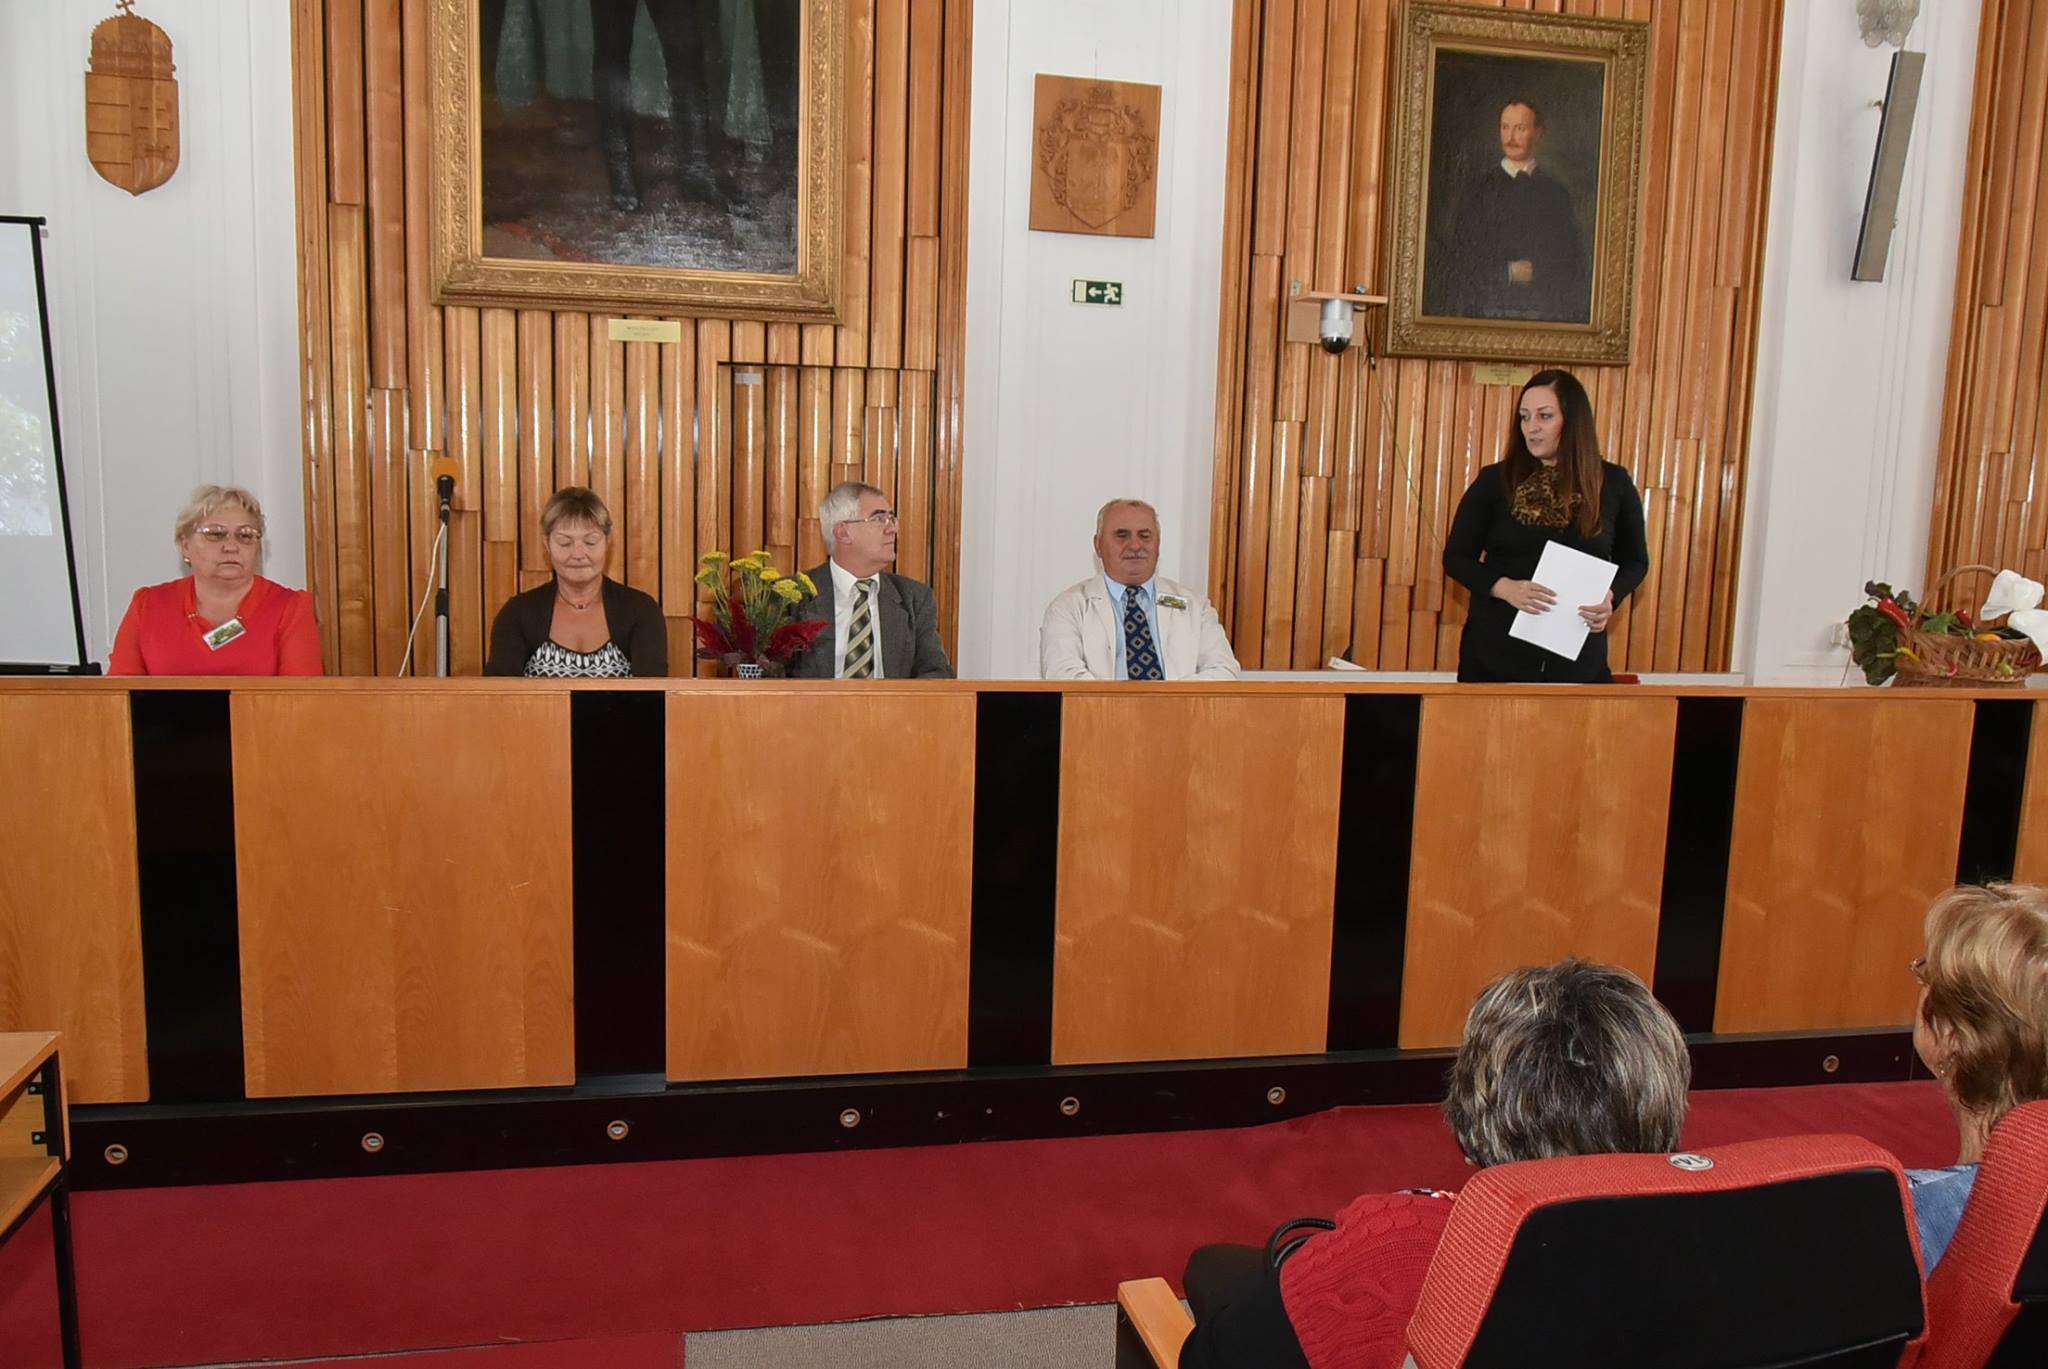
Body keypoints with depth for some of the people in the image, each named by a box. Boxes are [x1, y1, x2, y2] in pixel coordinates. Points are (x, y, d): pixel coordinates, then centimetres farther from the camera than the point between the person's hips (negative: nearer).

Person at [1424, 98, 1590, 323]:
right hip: (1491, 310, -1)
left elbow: (1576, 262, 15)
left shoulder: (1556, 192, 13)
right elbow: (1458, 255, 2)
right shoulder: (1481, 188, 7)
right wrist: (1508, 272, -7)